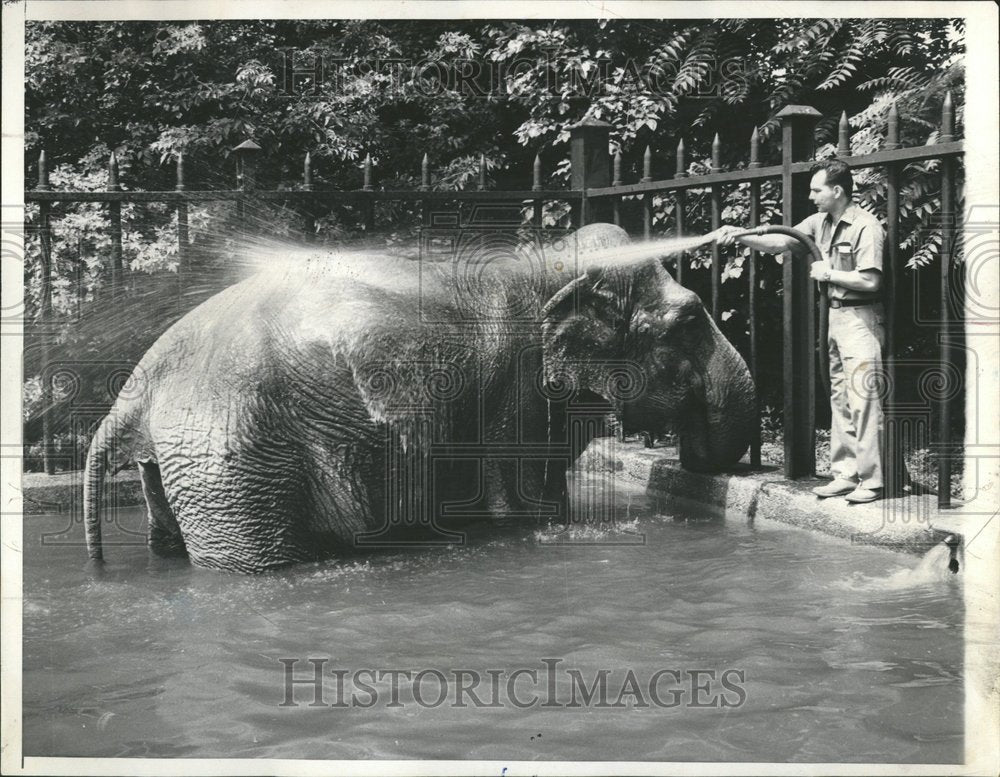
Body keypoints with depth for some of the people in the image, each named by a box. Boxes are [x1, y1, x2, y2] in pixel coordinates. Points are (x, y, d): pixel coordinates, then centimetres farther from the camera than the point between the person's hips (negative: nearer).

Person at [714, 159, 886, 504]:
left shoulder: (865, 226, -15)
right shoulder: (819, 222, 10)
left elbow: (870, 281, -20)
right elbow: (780, 242, 9)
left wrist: (829, 273, -11)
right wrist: (739, 236, -3)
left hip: (860, 318, -9)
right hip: (835, 316, 9)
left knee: (863, 400, -9)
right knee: (839, 400, 11)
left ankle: (871, 481, -5)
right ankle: (846, 474, 18)